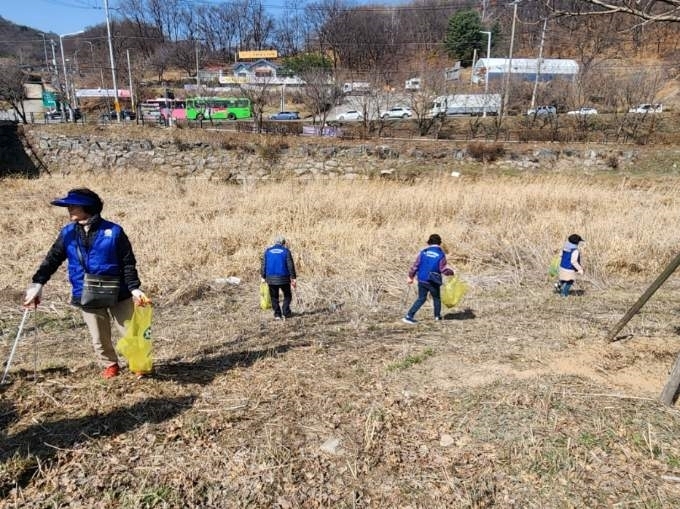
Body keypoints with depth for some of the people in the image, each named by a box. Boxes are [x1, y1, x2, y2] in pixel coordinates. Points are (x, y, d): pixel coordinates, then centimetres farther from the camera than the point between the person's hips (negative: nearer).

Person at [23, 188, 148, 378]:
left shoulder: (113, 231, -7)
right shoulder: (68, 233, 4)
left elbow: (128, 263, -5)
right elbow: (52, 260, 6)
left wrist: (134, 288, -13)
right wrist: (37, 283, -6)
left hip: (117, 292, -3)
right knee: (99, 337, 13)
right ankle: (110, 365, 35)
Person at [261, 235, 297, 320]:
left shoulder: (267, 251, 7)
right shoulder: (286, 251, 0)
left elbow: (263, 265, 5)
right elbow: (290, 265, -4)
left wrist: (263, 277, 12)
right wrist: (293, 278, 0)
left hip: (271, 278, 2)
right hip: (283, 278, -2)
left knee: (274, 297, 12)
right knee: (287, 295, 14)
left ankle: (277, 314, 9)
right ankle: (286, 312, 5)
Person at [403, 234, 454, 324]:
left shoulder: (423, 252, -1)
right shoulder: (441, 255, -10)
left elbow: (415, 265, 0)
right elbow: (444, 269, -9)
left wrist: (411, 276, 10)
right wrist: (451, 272, 12)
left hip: (422, 280, 3)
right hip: (433, 282, -3)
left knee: (421, 299, 14)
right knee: (436, 298, 21)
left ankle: (409, 316, 4)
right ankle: (437, 316, 36)